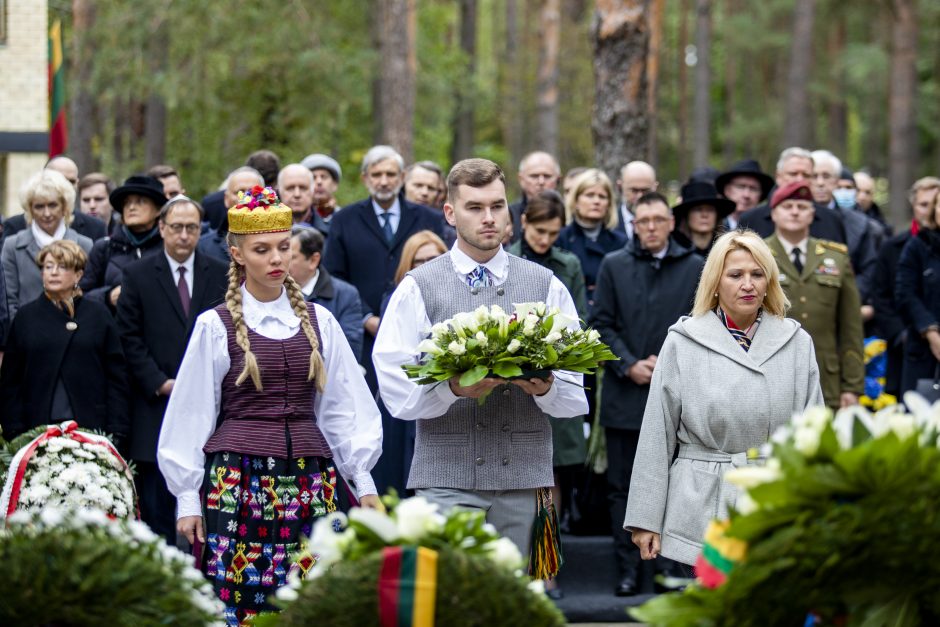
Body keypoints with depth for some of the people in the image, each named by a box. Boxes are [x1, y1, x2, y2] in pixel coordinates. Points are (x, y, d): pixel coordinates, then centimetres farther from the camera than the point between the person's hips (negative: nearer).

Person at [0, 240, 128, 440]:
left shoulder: (98, 315, 8)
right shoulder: (26, 316, 10)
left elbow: (116, 378, 6)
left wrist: (115, 432, -2)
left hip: (91, 429, 0)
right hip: (38, 429, 0)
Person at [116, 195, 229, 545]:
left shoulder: (221, 275, 9)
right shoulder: (138, 276, 5)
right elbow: (129, 339, 1)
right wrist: (161, 383, -9)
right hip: (156, 405, -1)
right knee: (156, 506, 0)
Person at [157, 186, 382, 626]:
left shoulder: (318, 322, 10)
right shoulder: (216, 326, 1)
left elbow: (343, 407, 14)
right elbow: (191, 416, 4)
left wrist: (363, 481, 10)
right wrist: (187, 498, 3)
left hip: (308, 482, 3)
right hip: (237, 480, -3)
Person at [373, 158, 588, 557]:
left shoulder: (546, 286, 12)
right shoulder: (419, 288, 6)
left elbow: (576, 394, 9)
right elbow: (396, 390, -2)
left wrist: (545, 388, -13)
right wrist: (453, 388, -19)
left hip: (524, 476, 2)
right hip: (447, 476, -2)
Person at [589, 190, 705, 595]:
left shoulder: (694, 268, 5)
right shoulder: (614, 266, 7)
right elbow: (601, 323, 4)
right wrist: (629, 365, -8)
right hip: (624, 395, 1)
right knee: (622, 486, 3)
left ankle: (669, 566, 9)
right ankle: (627, 570, 8)